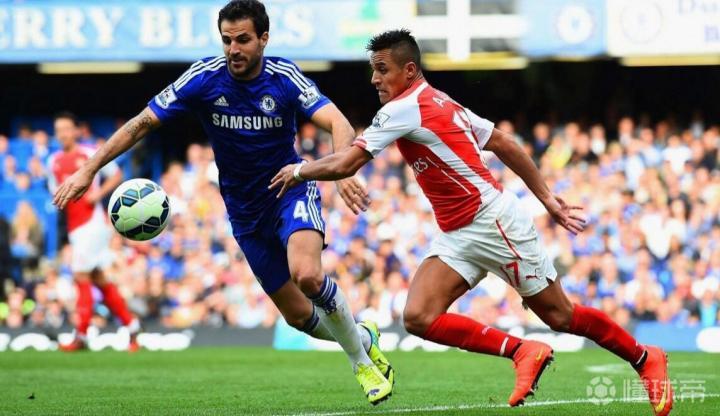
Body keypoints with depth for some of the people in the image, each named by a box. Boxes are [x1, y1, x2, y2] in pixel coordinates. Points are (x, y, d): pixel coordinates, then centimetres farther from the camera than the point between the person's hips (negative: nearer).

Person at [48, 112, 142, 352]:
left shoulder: (91, 154, -4)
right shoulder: (54, 161, 13)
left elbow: (116, 176, 4)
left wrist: (99, 193, -11)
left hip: (94, 222, -7)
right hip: (74, 226, 7)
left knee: (81, 276, -11)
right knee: (98, 279, 8)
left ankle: (80, 336, -7)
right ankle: (131, 326, 17)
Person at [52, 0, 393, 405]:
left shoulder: (284, 78, -16)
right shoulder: (204, 78, -13)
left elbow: (338, 123, -28)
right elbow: (142, 123, -10)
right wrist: (89, 169, -18)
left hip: (292, 191, -3)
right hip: (246, 211, 3)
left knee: (307, 275, -31)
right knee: (298, 314, 3)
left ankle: (362, 353, -4)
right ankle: (361, 337, 35)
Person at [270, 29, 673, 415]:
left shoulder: (403, 109, -15)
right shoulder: (437, 102, 14)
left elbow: (344, 165, -18)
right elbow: (505, 144, 17)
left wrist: (298, 171, 2)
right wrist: (548, 198, 18)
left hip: (493, 221, -9)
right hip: (458, 236, 9)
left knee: (560, 316, 0)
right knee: (419, 318, -8)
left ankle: (645, 358, 18)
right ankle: (522, 352, -2)